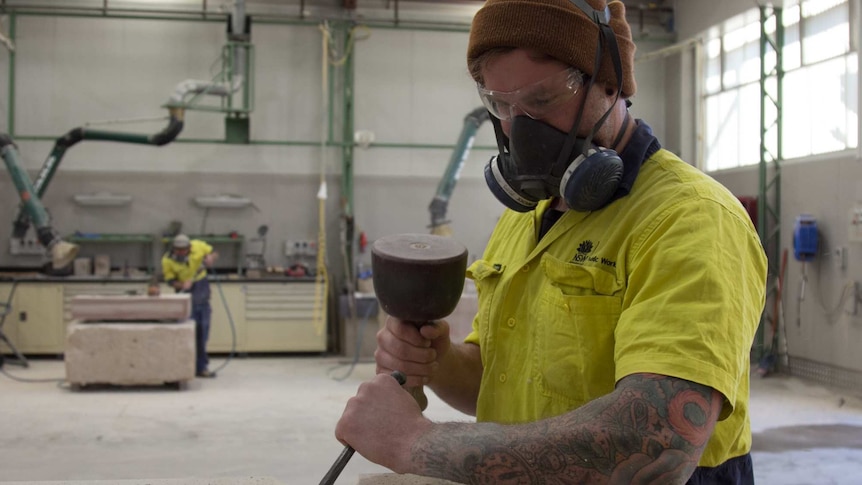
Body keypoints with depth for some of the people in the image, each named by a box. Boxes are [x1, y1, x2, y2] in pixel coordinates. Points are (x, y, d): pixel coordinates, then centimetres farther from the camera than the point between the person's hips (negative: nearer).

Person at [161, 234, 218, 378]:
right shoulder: (167, 260, -18)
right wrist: (182, 285, -32)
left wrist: (210, 257, -21)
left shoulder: (198, 246, -13)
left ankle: (201, 367, 19)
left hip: (202, 288, 3)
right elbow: (170, 281, -12)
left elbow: (214, 253, 2)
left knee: (203, 328, 9)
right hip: (185, 291, -3)